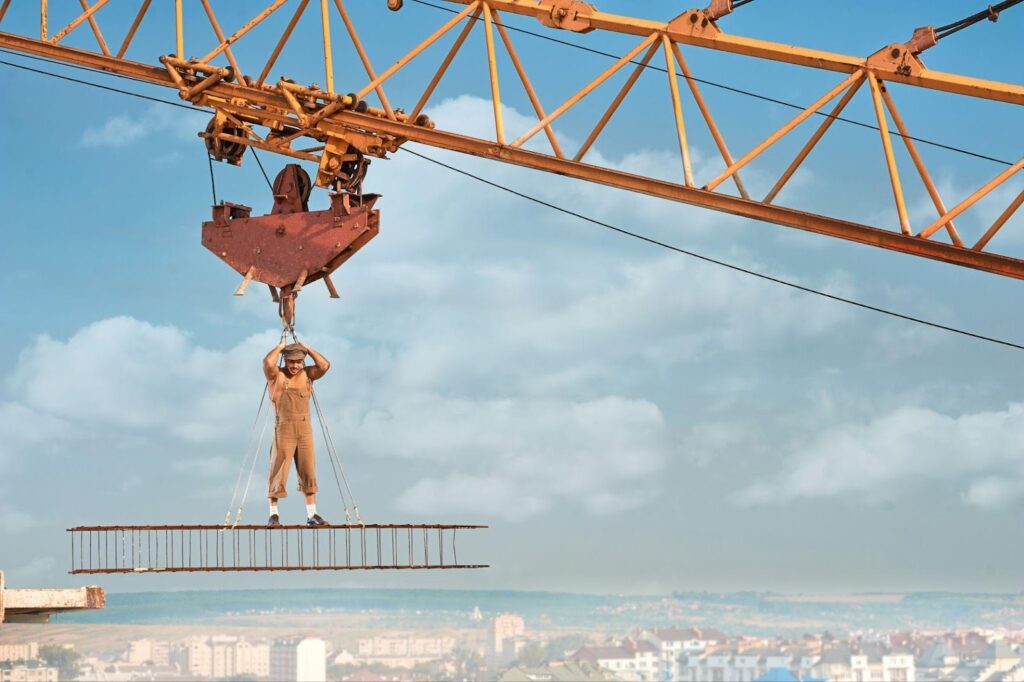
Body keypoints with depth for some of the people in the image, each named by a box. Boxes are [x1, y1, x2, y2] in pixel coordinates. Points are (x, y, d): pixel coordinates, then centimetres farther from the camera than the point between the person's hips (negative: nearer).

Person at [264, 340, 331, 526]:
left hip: (305, 428, 4)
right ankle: (273, 514, 3)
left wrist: (307, 348, 3)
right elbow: (268, 362, -20)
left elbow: (324, 365, -4)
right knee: (279, 471, -3)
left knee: (308, 471, 5)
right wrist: (279, 347, -4)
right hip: (284, 428, -4)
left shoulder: (307, 375, 11)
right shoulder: (276, 375, 0)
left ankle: (311, 514, 10)